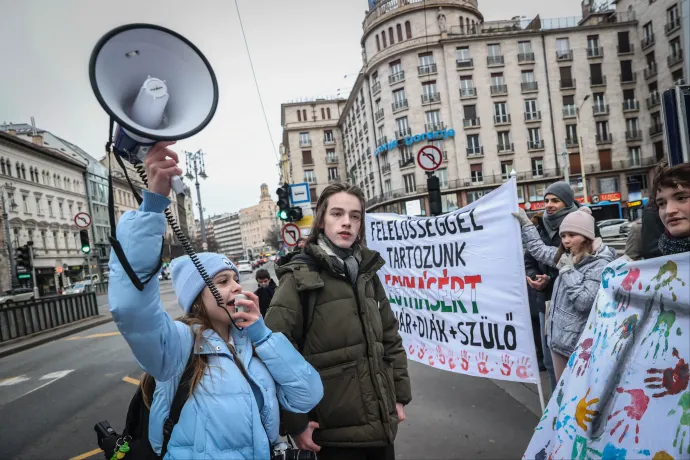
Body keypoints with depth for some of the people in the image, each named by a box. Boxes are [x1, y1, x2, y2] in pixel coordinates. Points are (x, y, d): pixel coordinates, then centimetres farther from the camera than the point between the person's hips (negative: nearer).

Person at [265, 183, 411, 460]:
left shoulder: (366, 273, 8)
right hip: (337, 432, -5)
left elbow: (391, 339, 13)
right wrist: (295, 423, -14)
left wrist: (400, 396, 10)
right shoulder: (300, 278, -9)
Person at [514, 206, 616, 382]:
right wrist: (525, 223, 18)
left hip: (579, 343, -7)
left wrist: (568, 270, -20)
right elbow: (539, 250, 21)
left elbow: (583, 302, -25)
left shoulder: (600, 265, -16)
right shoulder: (568, 257, 6)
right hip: (558, 337, 8)